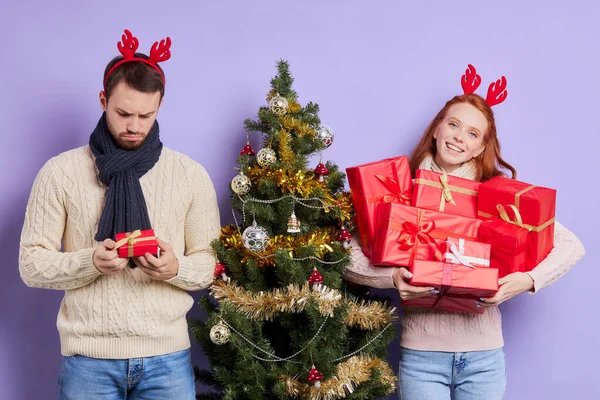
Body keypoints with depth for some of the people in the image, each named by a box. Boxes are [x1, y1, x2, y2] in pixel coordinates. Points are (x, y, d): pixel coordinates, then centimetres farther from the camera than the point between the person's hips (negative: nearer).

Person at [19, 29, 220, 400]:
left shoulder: (191, 174, 2)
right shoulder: (60, 172, -1)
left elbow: (211, 263, 5)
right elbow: (32, 264, -1)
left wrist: (175, 269, -16)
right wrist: (90, 261, -19)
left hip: (167, 356, 1)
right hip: (88, 356, -1)